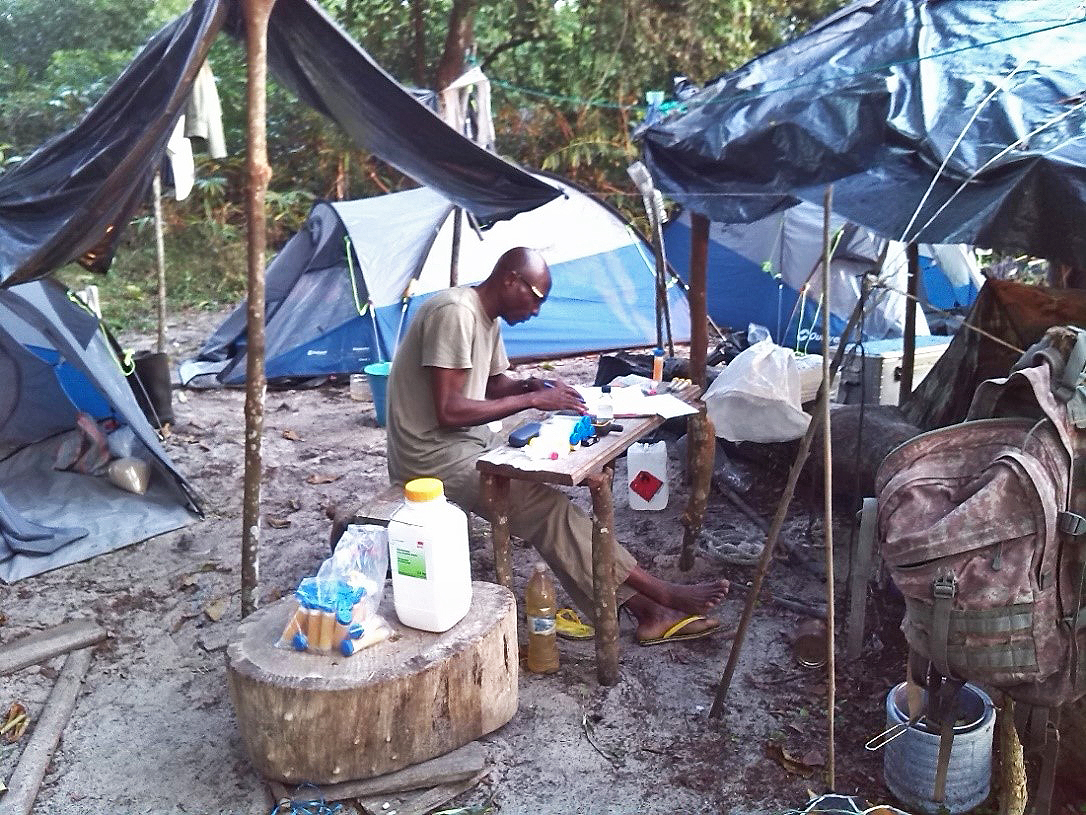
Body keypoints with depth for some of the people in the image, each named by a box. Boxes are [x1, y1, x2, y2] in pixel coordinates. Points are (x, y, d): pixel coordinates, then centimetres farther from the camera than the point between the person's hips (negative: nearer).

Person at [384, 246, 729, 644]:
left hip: (468, 440, 9)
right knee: (545, 506, -16)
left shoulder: (487, 318, 9)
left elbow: (494, 384, 21)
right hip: (433, 455, -9)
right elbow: (448, 411, -26)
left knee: (546, 497, -4)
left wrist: (533, 386, -1)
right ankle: (659, 596, -9)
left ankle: (646, 610, -6)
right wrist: (531, 399, -21)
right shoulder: (454, 313, -21)